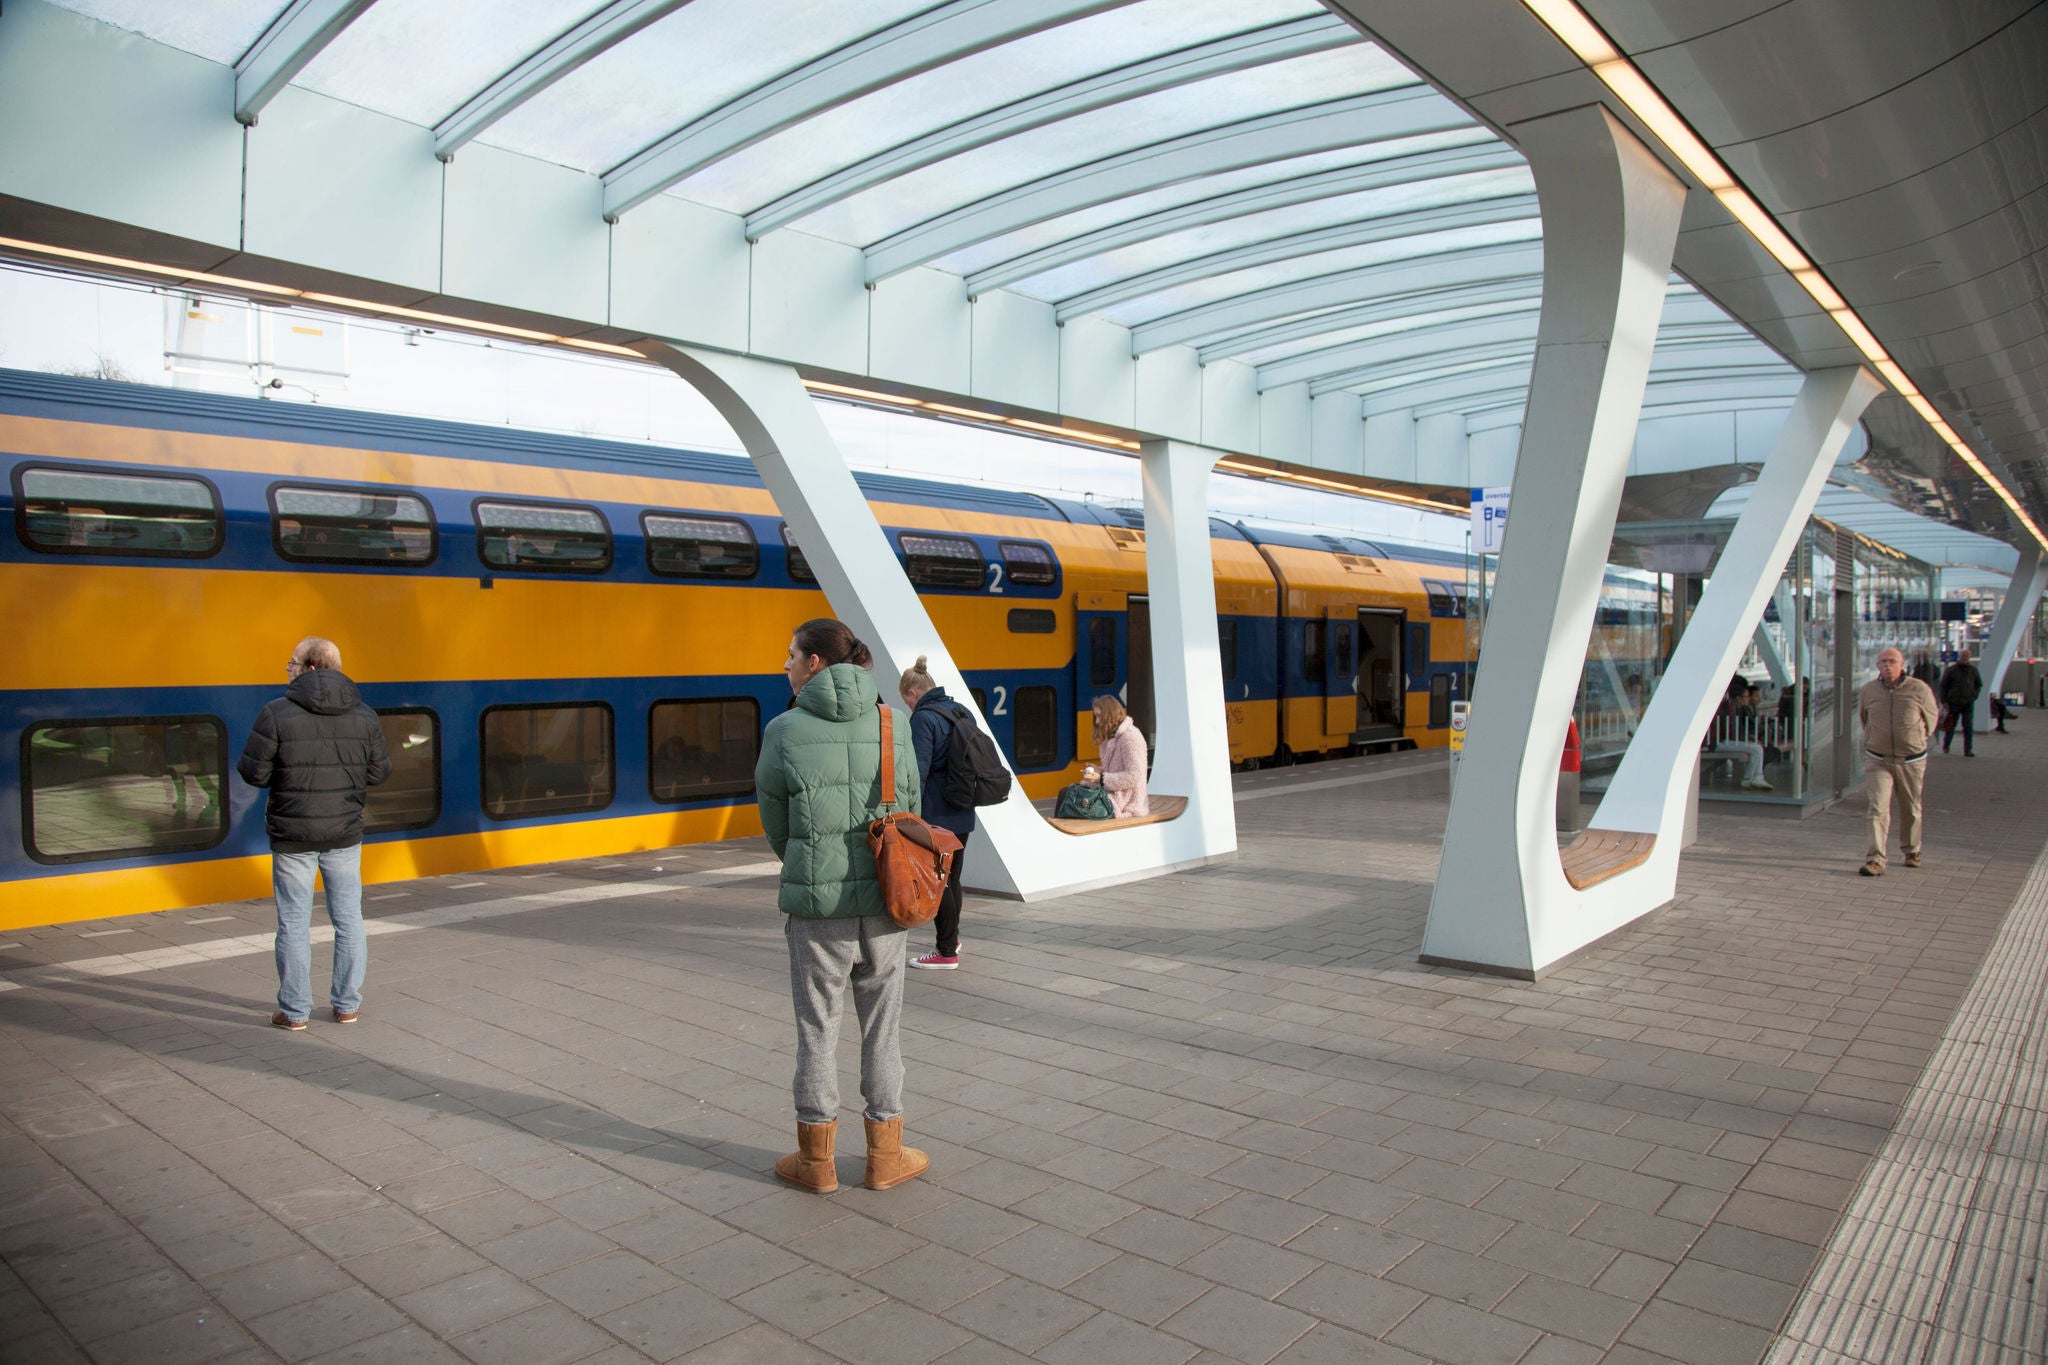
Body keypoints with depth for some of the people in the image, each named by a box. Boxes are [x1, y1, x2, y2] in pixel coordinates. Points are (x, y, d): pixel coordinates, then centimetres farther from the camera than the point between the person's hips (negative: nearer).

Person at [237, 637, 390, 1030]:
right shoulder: (364, 716, -2)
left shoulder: (276, 714, -13)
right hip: (345, 834, 3)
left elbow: (253, 772, -12)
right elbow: (379, 771, 2)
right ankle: (347, 1004, 18)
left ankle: (295, 1010, 15)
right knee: (348, 919, 12)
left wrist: (287, 771, 8)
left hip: (292, 836, -3)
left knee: (294, 924, 7)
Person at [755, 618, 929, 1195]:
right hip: (884, 899, 2)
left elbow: (774, 820, 1)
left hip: (815, 904, -2)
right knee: (882, 1027, 13)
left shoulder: (784, 730, -7)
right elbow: (912, 808, 6)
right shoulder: (893, 726, 1)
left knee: (817, 1028, 11)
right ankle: (885, 1156, 24)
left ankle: (816, 1160, 24)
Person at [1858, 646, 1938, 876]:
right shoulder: (1868, 691, -1)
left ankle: (1911, 851, 37)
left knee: (1911, 810, 15)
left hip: (1911, 760, 0)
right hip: (1878, 760, 0)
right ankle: (1875, 860, -17)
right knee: (1878, 808, -13)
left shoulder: (1919, 689, -7)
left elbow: (1930, 719, 11)